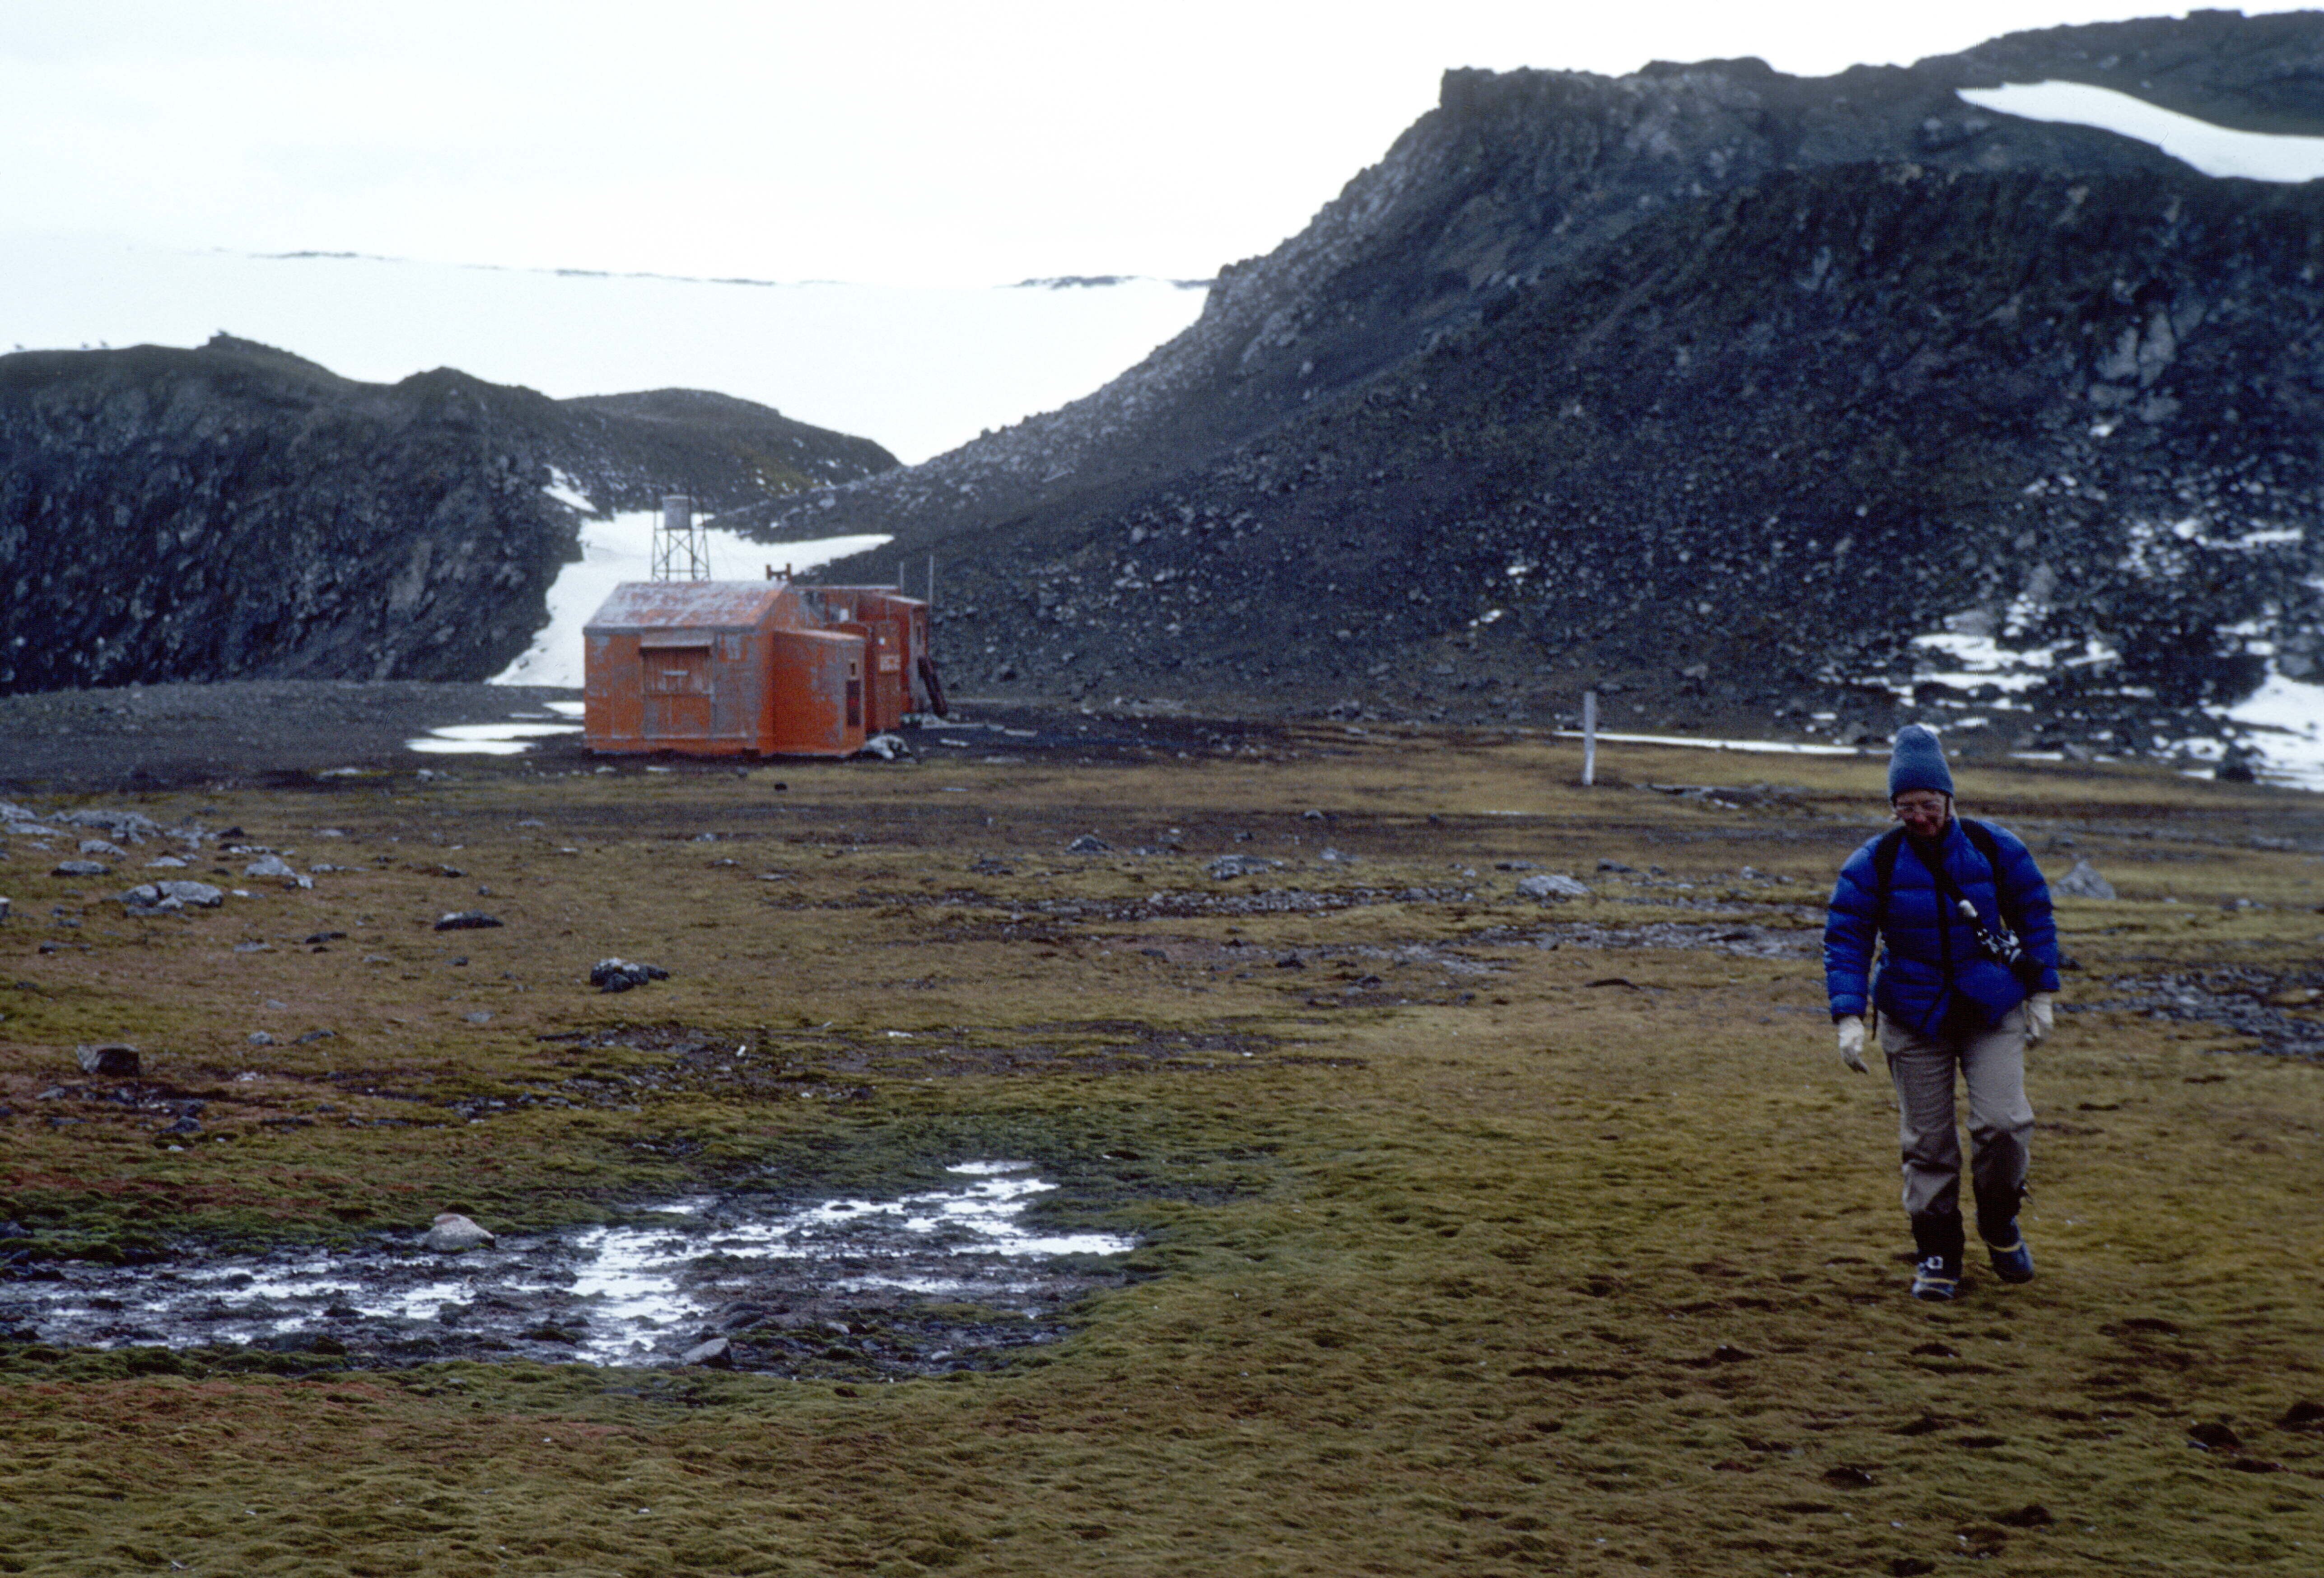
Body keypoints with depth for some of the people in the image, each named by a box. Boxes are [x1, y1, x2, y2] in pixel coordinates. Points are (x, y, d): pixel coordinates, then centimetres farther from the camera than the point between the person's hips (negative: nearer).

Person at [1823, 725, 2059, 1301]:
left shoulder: (1994, 848, -4)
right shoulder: (1873, 864, -7)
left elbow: (2034, 915, 9)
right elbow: (1845, 940, -5)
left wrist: (2042, 994, 6)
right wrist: (1849, 1018, -15)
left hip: (1994, 1012, 0)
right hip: (1914, 1016, 0)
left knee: (2002, 1123, -12)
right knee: (1927, 1140, 1)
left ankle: (1999, 1221, 16)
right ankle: (1937, 1251, 15)